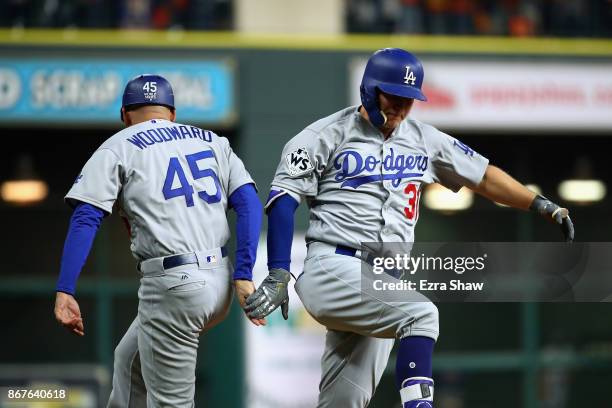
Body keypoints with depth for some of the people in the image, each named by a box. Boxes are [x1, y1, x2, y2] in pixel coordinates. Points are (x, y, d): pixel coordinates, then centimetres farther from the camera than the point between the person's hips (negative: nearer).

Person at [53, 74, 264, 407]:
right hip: (221, 283, 6)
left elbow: (85, 219, -7)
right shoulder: (213, 142, 18)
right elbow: (249, 204, 5)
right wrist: (242, 276, -2)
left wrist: (64, 292, -12)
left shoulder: (117, 148, 4)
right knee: (129, 360, 27)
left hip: (171, 286, -6)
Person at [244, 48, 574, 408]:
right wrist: (278, 276, -12)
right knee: (421, 315, -28)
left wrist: (543, 206, 9)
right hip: (333, 268, -6)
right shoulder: (327, 135, -1)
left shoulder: (424, 140, 15)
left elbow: (483, 175, 19)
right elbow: (284, 199, -4)